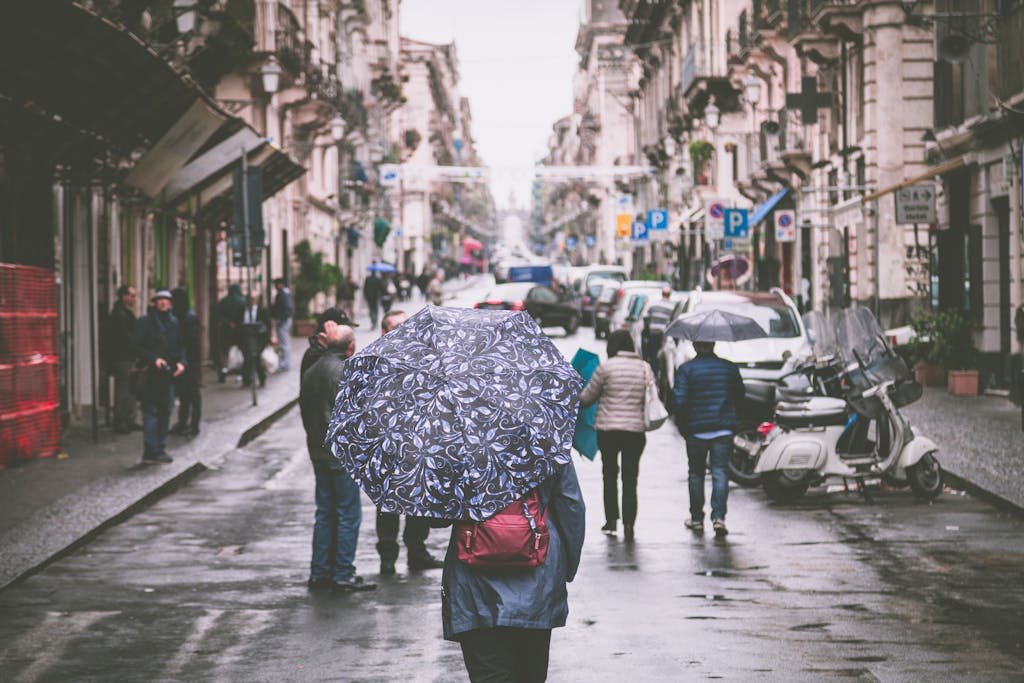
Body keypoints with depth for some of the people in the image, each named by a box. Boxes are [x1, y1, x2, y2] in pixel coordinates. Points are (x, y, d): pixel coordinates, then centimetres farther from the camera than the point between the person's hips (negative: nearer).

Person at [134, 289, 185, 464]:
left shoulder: (173, 322, 15)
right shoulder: (145, 322, -3)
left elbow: (179, 346, 19)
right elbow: (138, 346, -7)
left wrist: (181, 362, 2)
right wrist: (154, 359, -19)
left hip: (168, 372, 6)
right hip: (151, 373, -6)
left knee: (165, 410, 9)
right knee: (151, 411, -7)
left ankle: (160, 449, 17)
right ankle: (151, 451, -8)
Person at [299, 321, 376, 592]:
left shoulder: (311, 372, 10)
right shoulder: (345, 373, -16)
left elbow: (304, 409, 16)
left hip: (318, 451, 8)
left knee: (325, 512, 14)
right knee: (349, 513, -1)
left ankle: (319, 572, 17)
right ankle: (343, 574, 0)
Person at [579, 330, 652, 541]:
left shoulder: (606, 367, -6)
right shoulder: (644, 367, 3)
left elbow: (586, 398, 0)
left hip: (607, 429, -2)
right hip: (636, 429, 2)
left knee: (610, 475, 15)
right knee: (630, 478, 7)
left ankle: (611, 520, 13)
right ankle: (629, 524, -3)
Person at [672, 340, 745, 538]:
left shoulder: (686, 369, -6)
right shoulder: (729, 367, 4)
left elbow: (679, 401, -12)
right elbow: (740, 396, 10)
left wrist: (681, 424, 2)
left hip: (696, 429, -1)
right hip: (724, 429, 1)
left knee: (696, 473, 11)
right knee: (720, 472, 0)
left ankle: (696, 518, 17)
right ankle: (718, 517, -13)